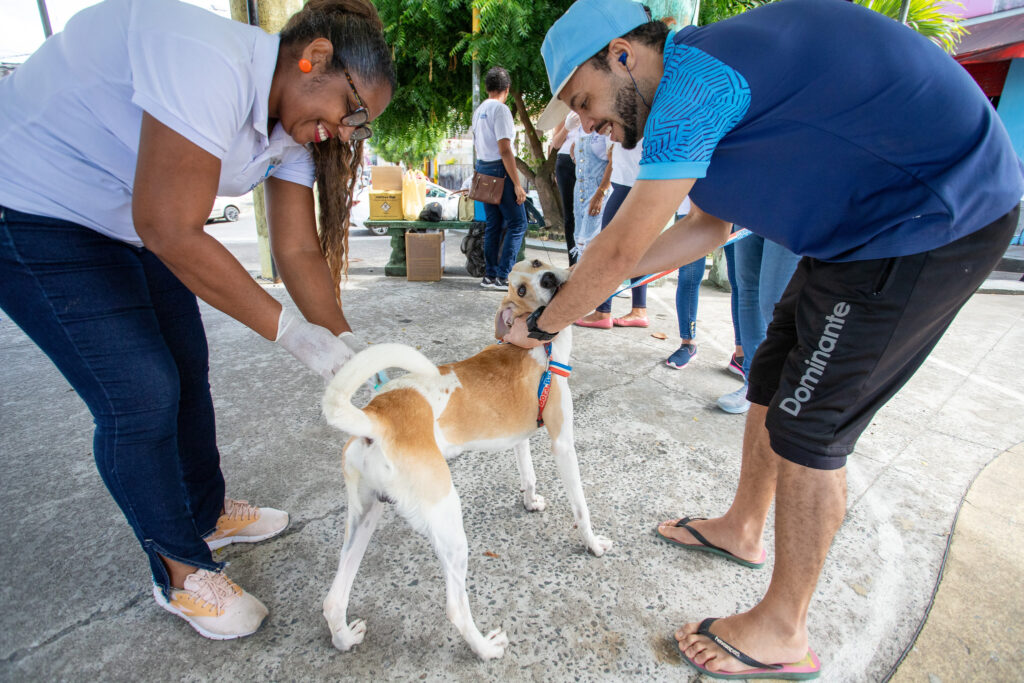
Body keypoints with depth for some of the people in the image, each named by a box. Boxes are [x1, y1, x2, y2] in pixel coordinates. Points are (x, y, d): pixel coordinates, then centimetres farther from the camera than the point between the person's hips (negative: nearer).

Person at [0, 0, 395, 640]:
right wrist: (290, 329, -30)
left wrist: (346, 348, -15)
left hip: (135, 225, 8)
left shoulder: (294, 125, -5)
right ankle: (182, 574, 10)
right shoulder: (208, 61, -32)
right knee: (141, 394, -10)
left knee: (188, 371, 10)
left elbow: (300, 252, -7)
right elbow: (172, 232, -34)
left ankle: (210, 515, 31)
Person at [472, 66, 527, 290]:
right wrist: (517, 184, -17)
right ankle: (503, 277, -6)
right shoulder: (500, 109, -12)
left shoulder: (478, 110, 15)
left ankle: (490, 275, 15)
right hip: (500, 171, -9)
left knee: (493, 225, 12)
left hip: (483, 170, 9)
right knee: (517, 223, -4)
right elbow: (505, 150, -18)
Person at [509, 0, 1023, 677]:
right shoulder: (706, 84, 11)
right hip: (865, 222, 10)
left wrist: (540, 326, -7)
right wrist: (586, 281, 11)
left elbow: (620, 248, -22)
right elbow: (710, 227, 15)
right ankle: (743, 528, 35)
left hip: (937, 221, -10)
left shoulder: (694, 76, -21)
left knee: (807, 425, -6)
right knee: (772, 381, 14)